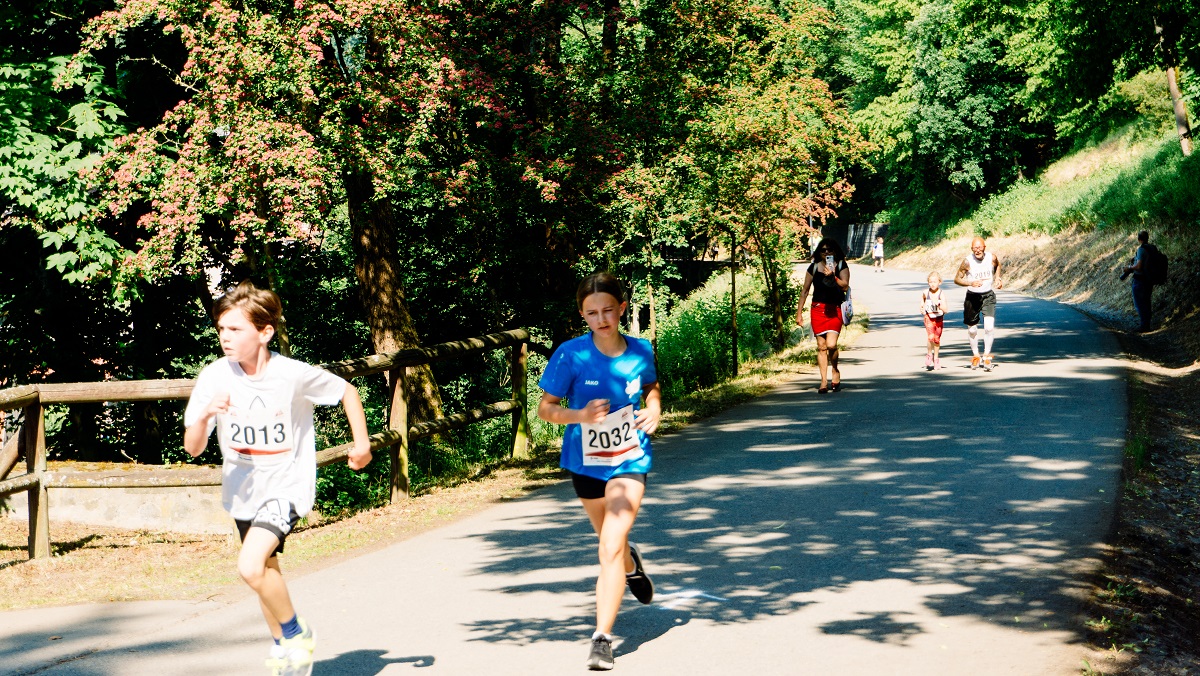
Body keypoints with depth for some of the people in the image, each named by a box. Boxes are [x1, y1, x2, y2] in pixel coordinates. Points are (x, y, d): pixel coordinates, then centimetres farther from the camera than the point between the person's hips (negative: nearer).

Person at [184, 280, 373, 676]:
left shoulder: (295, 376, -20)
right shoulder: (214, 378, -13)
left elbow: (346, 391, -1)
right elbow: (192, 449, -12)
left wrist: (361, 442, 2)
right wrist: (205, 415, -31)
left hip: (286, 485, -5)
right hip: (242, 490, 5)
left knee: (250, 567, -25)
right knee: (266, 570, 22)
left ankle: (295, 633, 0)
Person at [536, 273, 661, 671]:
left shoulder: (640, 351, -8)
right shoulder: (571, 355, -16)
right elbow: (545, 407, -11)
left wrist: (654, 410, -6)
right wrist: (580, 415, -29)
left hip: (630, 459, -1)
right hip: (586, 461, 1)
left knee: (611, 547, -17)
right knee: (611, 541, 22)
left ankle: (602, 639, -15)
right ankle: (631, 564, 60)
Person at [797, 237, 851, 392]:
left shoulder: (841, 266, 3)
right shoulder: (814, 267, 7)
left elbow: (845, 286, -9)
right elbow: (805, 291, 11)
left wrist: (832, 276, -25)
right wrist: (799, 313, 9)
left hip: (835, 310, -2)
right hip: (817, 309, 2)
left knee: (831, 344, -14)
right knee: (821, 346, -1)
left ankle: (835, 371, 14)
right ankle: (824, 381, 4)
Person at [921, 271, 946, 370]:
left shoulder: (941, 294, -15)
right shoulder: (925, 293, -8)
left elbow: (945, 310, -21)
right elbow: (922, 297, 18)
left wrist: (938, 304, -36)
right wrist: (922, 306, 4)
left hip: (939, 318, 0)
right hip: (929, 317, 0)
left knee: (937, 339, 11)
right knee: (930, 337, -19)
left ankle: (936, 358, 31)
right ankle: (929, 354, 4)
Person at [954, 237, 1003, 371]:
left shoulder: (992, 258, -9)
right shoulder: (967, 262, -16)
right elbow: (957, 279, -9)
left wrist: (997, 279, 3)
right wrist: (971, 283, -24)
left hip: (988, 296, 0)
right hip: (972, 297, 0)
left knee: (989, 327, -16)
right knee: (972, 330, 10)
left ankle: (987, 355, 1)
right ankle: (975, 355, 32)